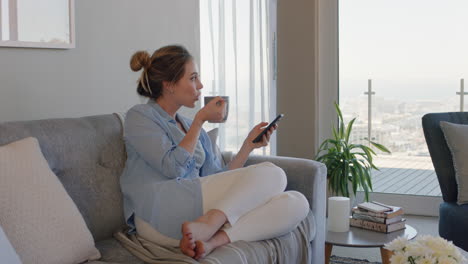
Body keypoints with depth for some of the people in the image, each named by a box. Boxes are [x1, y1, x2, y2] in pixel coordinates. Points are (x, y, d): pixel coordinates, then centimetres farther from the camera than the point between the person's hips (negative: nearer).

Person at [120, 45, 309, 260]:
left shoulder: (189, 126, 26)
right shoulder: (139, 117, 7)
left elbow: (219, 180, 19)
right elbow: (173, 167, -8)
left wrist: (248, 145, 10)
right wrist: (200, 120, -2)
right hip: (157, 214, -7)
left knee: (296, 203, -15)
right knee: (271, 174, -16)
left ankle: (213, 240, -30)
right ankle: (206, 229, -28)